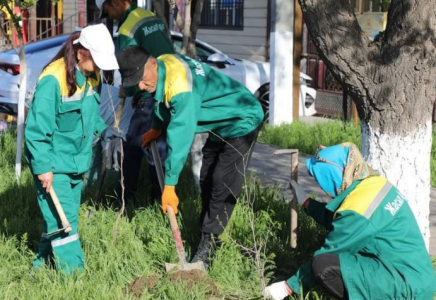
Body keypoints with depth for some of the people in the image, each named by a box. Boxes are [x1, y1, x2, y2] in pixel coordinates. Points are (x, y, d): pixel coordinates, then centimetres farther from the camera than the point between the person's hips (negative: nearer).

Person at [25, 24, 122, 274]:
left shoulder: (91, 76, 3)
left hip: (76, 162, 8)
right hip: (54, 165, -8)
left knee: (60, 220, 16)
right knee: (62, 222, -8)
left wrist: (102, 129, 2)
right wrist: (42, 167, -20)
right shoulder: (53, 80, -23)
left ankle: (42, 266, 30)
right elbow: (37, 128, -21)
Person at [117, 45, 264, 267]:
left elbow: (180, 136, -38)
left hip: (242, 121, -10)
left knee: (223, 184, -16)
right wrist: (156, 128, 29)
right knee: (207, 182, 13)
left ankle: (208, 245, -13)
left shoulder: (179, 84, -37)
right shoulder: (162, 66, -8)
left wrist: (169, 185, -36)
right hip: (220, 124, 10)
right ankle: (206, 236, 22)